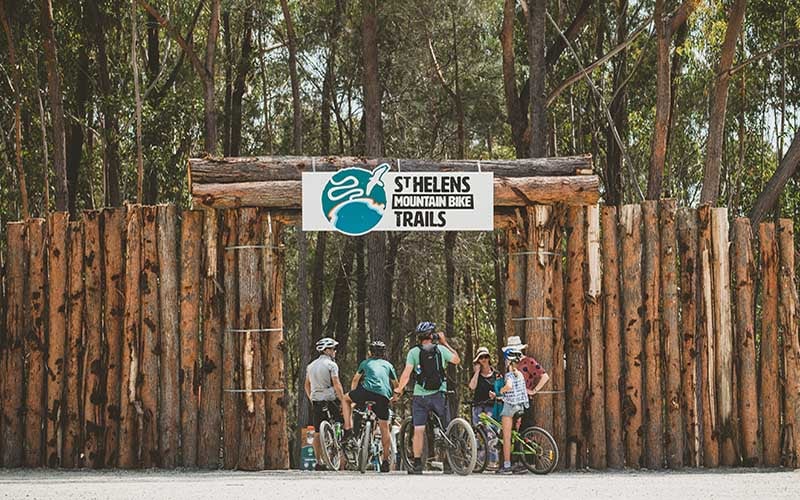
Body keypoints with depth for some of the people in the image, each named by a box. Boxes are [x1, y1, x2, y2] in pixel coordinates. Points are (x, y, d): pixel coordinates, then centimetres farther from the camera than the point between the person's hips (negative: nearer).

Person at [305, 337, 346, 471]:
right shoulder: (331, 365, -8)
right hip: (330, 400, -6)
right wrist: (343, 401, -13)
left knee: (317, 432, 6)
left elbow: (307, 385, 17)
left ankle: (318, 462, 7)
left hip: (316, 402, 6)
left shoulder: (311, 365, 13)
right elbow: (336, 385, -14)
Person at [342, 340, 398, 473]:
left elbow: (355, 380, 35)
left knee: (346, 399, 26)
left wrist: (353, 394, 48)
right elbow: (396, 384, 33)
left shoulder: (366, 363, 26)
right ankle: (385, 461, 12)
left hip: (367, 390, -2)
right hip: (384, 396, 2)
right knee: (385, 428, 12)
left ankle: (348, 430, 12)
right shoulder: (388, 365, 28)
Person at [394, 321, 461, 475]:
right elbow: (457, 360, 19)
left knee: (418, 430, -2)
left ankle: (417, 464, -6)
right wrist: (445, 343, 25)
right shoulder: (441, 349, 2)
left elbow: (406, 374, -8)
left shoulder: (414, 352, -2)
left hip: (420, 396, -1)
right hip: (439, 394, 1)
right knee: (446, 429, 9)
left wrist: (398, 389, 7)